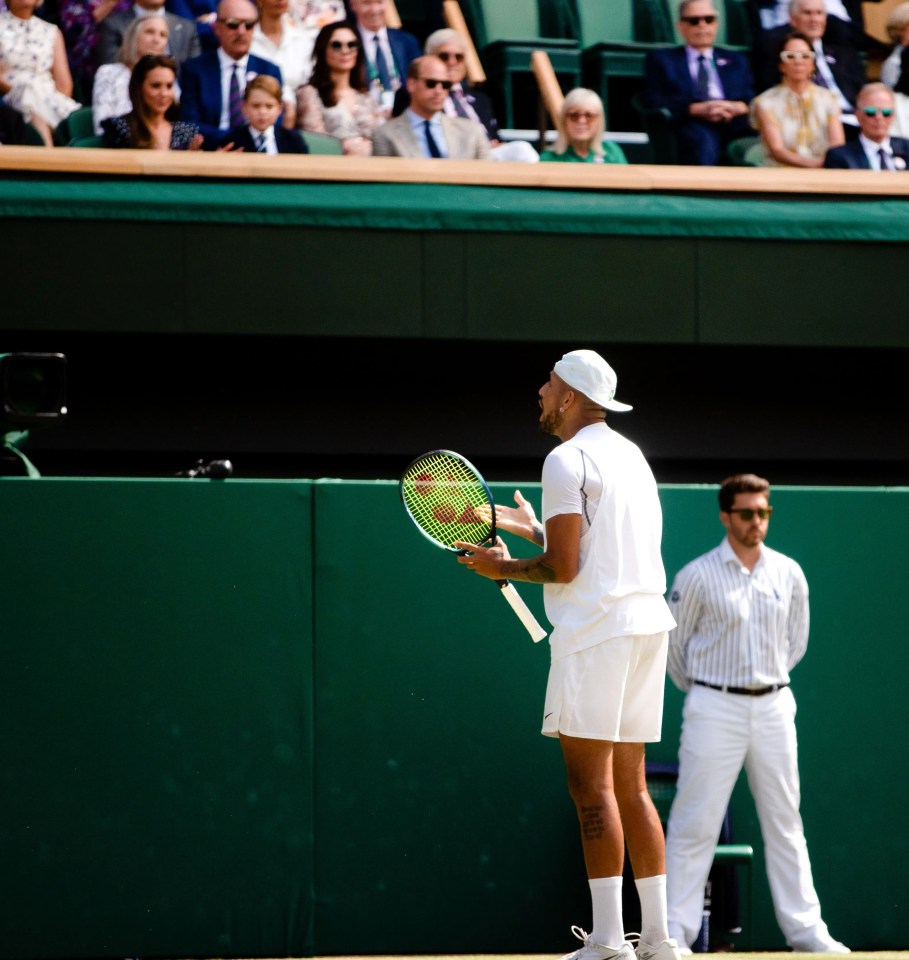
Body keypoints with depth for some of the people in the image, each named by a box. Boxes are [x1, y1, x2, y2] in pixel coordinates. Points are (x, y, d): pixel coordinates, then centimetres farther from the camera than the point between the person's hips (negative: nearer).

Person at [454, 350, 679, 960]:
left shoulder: (568, 460, -9)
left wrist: (504, 567, 2)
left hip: (596, 629, -9)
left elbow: (564, 567, -14)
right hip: (647, 620, 9)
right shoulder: (630, 454, 19)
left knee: (591, 783, -9)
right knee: (629, 784, 10)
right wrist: (536, 530, 28)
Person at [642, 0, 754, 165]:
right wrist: (697, 109, -11)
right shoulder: (661, 59, 21)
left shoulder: (736, 60, 30)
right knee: (702, 139, -41)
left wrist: (738, 108, -8)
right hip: (691, 126, -2)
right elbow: (653, 101, 5)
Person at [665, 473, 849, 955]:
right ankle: (675, 931, -1)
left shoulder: (789, 574, 6)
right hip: (715, 711, -4)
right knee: (695, 823, -4)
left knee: (784, 822, 8)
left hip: (774, 707, 4)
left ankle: (804, 928, 11)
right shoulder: (697, 576, -5)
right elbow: (673, 645, 4)